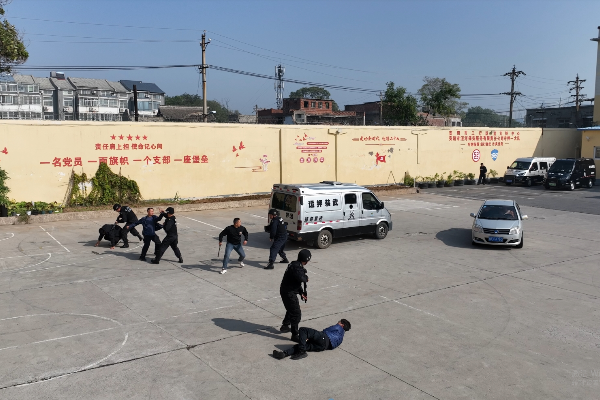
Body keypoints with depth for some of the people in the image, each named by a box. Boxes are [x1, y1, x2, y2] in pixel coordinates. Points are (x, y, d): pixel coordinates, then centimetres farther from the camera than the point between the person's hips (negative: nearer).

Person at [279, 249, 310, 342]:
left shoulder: (295, 265, 9)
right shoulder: (297, 267, -22)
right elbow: (300, 278, -39)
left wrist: (301, 292, 13)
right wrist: (306, 278, -16)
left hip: (286, 291, 10)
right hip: (289, 293, -10)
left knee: (291, 310, 29)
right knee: (296, 314, -4)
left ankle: (285, 326, 46)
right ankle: (295, 335, 2)